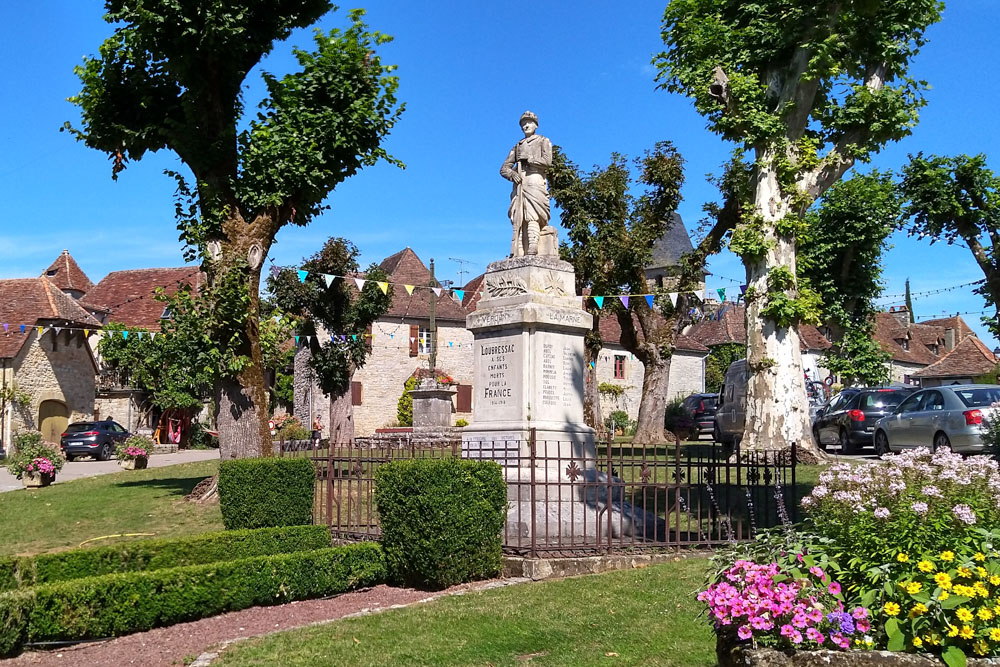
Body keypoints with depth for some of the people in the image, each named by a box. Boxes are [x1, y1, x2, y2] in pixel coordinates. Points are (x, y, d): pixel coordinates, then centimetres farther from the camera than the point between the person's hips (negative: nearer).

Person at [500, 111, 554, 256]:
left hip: (535, 181, -5)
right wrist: (511, 173, -3)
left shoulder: (543, 141, 15)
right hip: (519, 183, 5)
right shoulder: (517, 146, 27)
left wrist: (528, 158, 1)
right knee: (518, 219, -7)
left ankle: (532, 250, -32)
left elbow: (547, 161, -4)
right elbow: (504, 168, 19)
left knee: (532, 216, -21)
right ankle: (517, 253, -16)